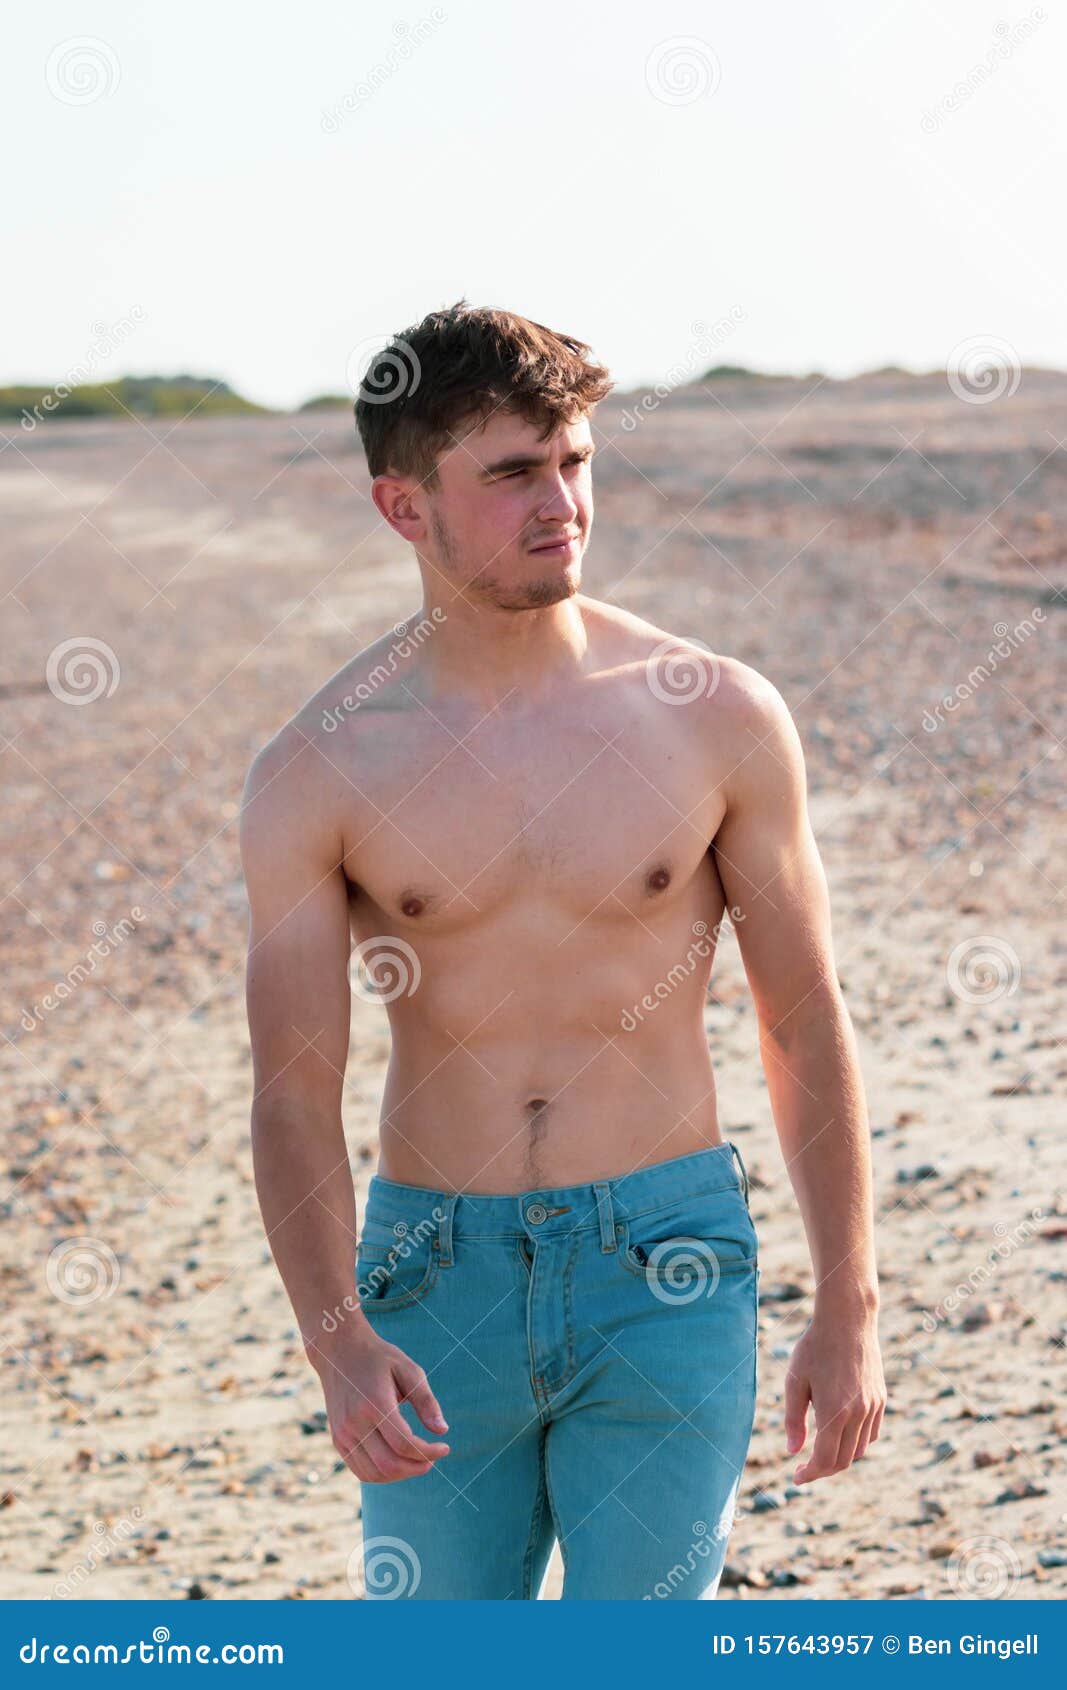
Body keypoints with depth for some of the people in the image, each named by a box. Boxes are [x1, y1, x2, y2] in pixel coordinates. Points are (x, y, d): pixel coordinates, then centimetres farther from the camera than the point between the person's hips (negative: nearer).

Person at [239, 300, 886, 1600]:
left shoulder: (719, 719, -3)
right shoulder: (317, 771, -4)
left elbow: (806, 1026, 4)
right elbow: (293, 1090, -6)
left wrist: (848, 1307, 3)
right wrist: (335, 1340, -21)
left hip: (665, 1268, -1)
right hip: (437, 1281, 1)